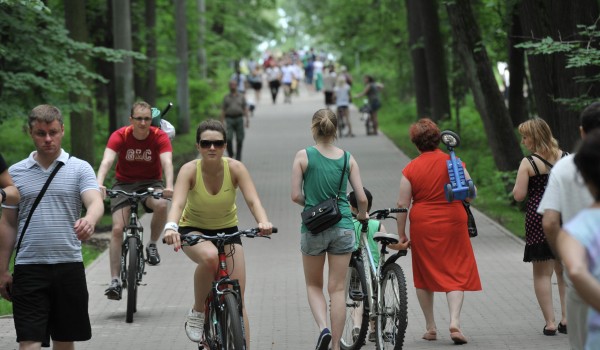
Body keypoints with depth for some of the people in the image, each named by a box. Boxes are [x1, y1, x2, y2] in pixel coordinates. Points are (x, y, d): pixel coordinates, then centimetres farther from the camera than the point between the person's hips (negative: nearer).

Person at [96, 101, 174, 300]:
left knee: (161, 205, -34)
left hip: (151, 183, 0)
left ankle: (152, 245, -7)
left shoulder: (160, 137, -14)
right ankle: (115, 280, -12)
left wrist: (169, 186, -47)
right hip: (124, 184, 0)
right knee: (118, 228, -16)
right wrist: (99, 184, -47)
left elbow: (167, 162, -27)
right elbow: (107, 161, -28)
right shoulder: (120, 136, -15)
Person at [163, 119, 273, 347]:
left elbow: (253, 200, -31)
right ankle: (197, 313, -15)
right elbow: (177, 203, -37)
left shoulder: (235, 168, -19)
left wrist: (263, 222, -53)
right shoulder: (190, 170, -23)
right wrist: (171, 227, -59)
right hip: (193, 231, -2)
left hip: (227, 231, 2)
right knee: (210, 257, -38)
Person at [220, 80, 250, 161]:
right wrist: (222, 122, -1)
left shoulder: (241, 97, 10)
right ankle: (230, 154, 9)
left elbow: (245, 109, 5)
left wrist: (247, 120, -8)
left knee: (239, 140, -2)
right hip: (229, 120, -1)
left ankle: (238, 157, 9)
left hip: (239, 119, 1)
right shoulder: (226, 97, 10)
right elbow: (223, 110, 7)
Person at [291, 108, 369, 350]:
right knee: (338, 289, 7)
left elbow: (296, 196, -7)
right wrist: (362, 215, 20)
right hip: (343, 228, 1)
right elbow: (362, 198, -1)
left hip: (313, 228, -1)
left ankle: (323, 328, -7)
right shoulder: (347, 158, 0)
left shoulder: (303, 156, -6)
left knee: (313, 285, 16)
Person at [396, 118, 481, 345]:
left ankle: (430, 328, 19)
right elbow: (471, 196, -1)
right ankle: (455, 322, -14)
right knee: (456, 274, 4)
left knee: (425, 276, 14)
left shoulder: (410, 169, -4)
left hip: (422, 226, 1)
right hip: (453, 224, -1)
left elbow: (402, 205, -4)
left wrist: (401, 235, 4)